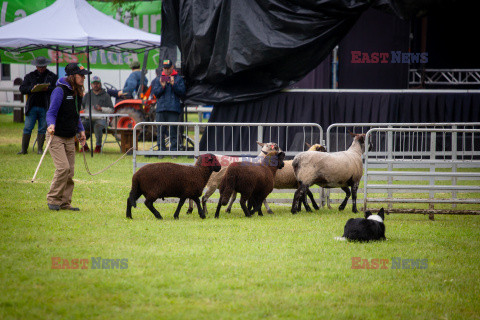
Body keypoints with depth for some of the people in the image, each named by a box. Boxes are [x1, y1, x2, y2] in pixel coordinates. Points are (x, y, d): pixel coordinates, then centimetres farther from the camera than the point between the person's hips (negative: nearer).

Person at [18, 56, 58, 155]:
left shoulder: (52, 76, 9)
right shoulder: (30, 76, 13)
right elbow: (22, 89, 7)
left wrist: (48, 89, -18)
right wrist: (31, 89, -13)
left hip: (45, 108, -1)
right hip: (32, 106, 1)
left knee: (42, 129, 3)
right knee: (27, 128, -3)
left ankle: (40, 149, 11)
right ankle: (24, 149, 1)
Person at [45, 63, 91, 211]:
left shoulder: (77, 92, 11)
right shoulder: (60, 90, -13)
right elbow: (51, 112, -17)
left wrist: (81, 130, 17)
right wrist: (51, 125, -35)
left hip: (70, 138, 8)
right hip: (56, 137, -8)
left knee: (70, 171, 4)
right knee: (63, 167, -17)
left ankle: (65, 203, 10)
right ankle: (53, 200, -5)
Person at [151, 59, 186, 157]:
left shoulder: (178, 78, 10)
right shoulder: (158, 79, 16)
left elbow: (182, 92, 1)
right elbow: (155, 93, 9)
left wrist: (173, 84, -11)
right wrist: (162, 87, -8)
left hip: (174, 109, -2)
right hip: (161, 108, 2)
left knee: (173, 132, -5)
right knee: (160, 132, 1)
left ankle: (173, 150, -2)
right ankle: (161, 150, 5)